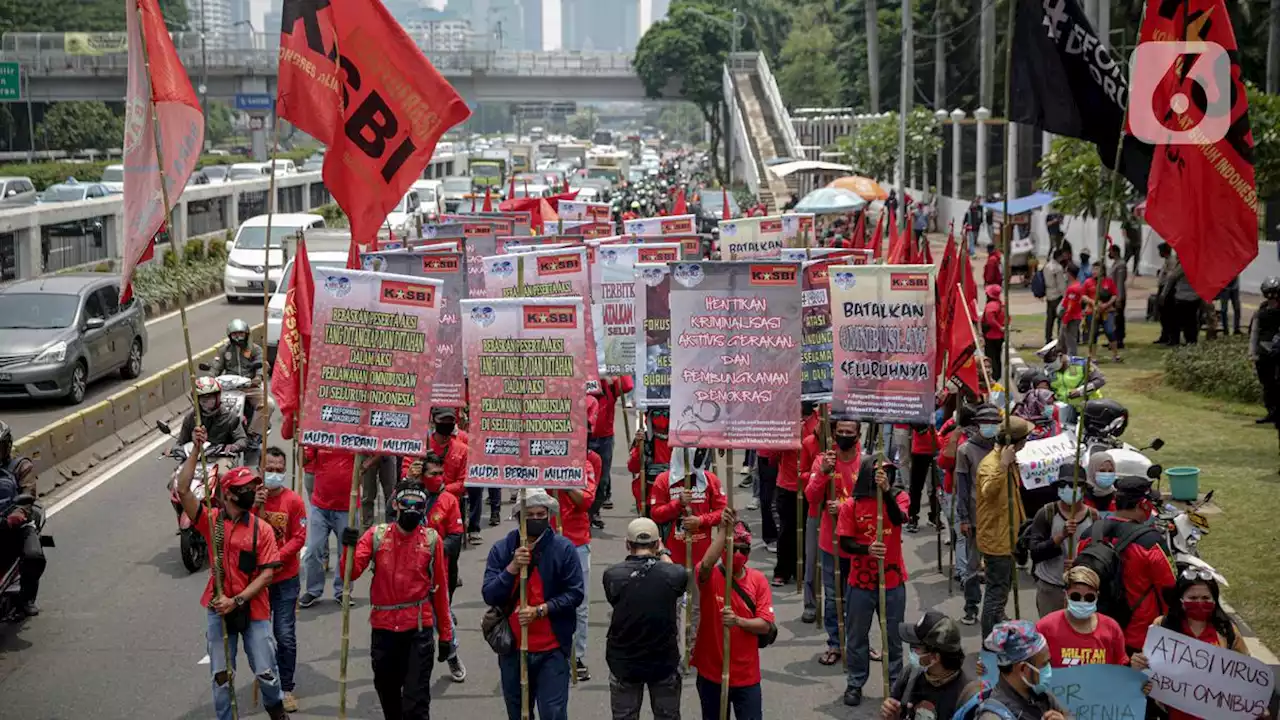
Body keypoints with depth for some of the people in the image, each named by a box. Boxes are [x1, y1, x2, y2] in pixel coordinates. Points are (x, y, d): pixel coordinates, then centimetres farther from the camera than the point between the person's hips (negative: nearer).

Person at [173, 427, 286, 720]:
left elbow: (267, 574, -9)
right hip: (219, 610, 0)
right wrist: (196, 450, -24)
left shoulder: (262, 529, -6)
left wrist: (237, 600, -18)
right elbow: (182, 490, -18)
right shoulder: (210, 520, -4)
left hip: (253, 610, 0)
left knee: (266, 672, 5)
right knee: (221, 676, 6)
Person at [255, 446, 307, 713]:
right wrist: (254, 506, -23)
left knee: (285, 636, -5)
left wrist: (277, 558, -21)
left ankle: (286, 688, 7)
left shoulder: (294, 500, -5)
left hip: (285, 578, -2)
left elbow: (299, 537, -9)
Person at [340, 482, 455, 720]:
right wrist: (349, 548, -29)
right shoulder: (376, 535, -1)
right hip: (383, 628, 2)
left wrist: (445, 634, 5)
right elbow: (350, 573, -9)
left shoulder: (432, 539, -2)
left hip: (419, 630, -2)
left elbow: (440, 590, 3)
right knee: (387, 694, 18)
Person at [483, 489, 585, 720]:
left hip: (552, 650, -3)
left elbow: (575, 593, -7)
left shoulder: (564, 548, -5)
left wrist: (539, 610, -16)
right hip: (513, 649, 3)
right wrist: (512, 567, -20)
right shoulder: (501, 550, 1)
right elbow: (489, 595, -6)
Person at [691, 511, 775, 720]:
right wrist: (724, 530, -35)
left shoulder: (758, 580, -2)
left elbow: (766, 625, -7)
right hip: (711, 672, -1)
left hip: (747, 676, 1)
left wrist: (738, 621, -25)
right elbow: (706, 564, -34)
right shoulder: (709, 576, -8)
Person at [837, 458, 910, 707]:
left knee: (893, 636, 11)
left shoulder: (898, 497, -3)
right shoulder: (851, 506, -5)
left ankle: (895, 683, 26)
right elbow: (845, 542, -7)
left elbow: (899, 519, -23)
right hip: (860, 583, 0)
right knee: (856, 636, 10)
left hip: (892, 582, 0)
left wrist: (886, 491, -36)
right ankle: (854, 684, 23)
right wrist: (867, 549, -26)